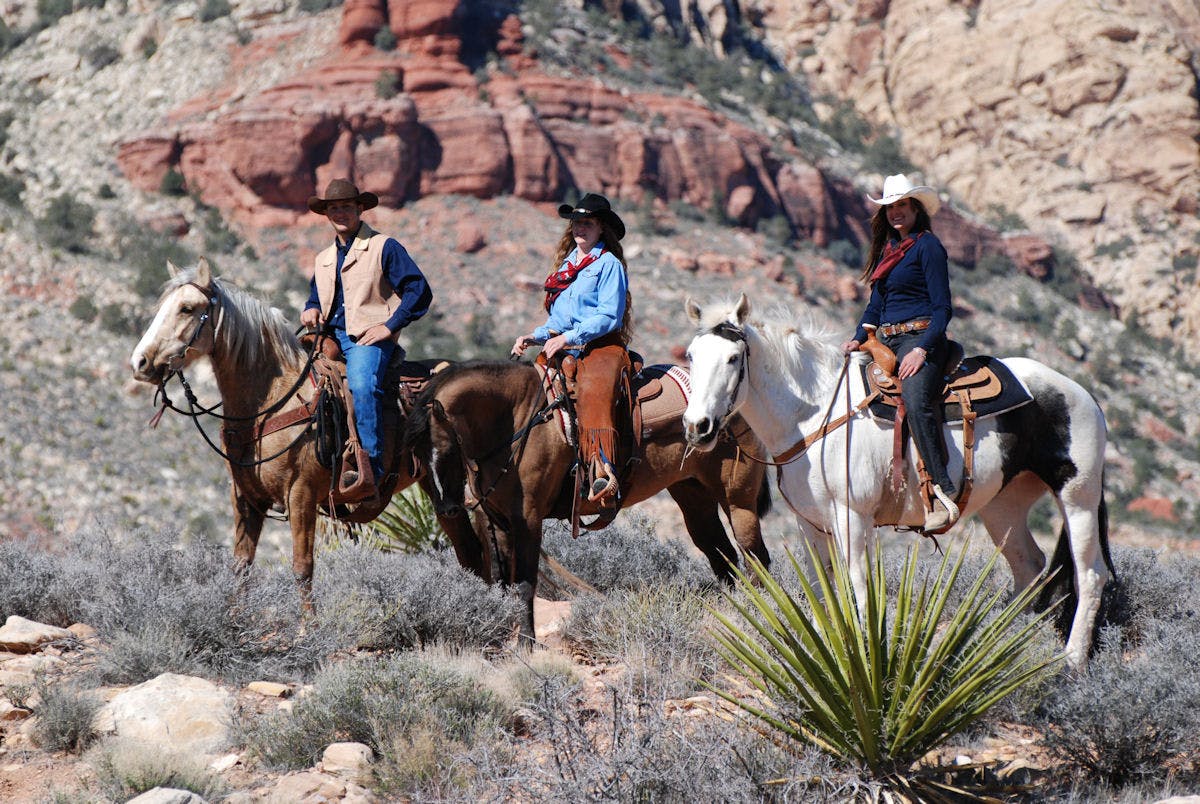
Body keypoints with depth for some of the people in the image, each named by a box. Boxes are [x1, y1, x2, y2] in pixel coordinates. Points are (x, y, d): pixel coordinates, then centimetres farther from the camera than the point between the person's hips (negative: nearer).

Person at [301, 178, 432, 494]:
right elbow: (315, 298, 34)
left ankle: (370, 464, -37)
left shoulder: (384, 247, 3)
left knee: (361, 384, -34)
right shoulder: (323, 260, 23)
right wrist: (311, 311, 8)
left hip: (369, 337, -7)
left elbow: (418, 290, -3)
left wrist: (390, 326, -11)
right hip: (330, 336, 7)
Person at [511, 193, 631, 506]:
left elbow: (608, 316, -9)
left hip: (602, 346, -9)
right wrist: (535, 337, 10)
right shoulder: (567, 264, 24)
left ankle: (602, 473, -54)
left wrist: (568, 337, -17)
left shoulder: (609, 264, 1)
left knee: (593, 392, -35)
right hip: (564, 349, 9)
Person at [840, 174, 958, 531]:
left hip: (920, 337, -9)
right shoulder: (886, 249, 20)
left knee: (915, 401, -33)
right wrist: (859, 338, 7)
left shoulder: (927, 246, -4)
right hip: (886, 341, 9)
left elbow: (942, 308, -10)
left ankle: (944, 494, -40)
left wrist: (922, 349, -22)